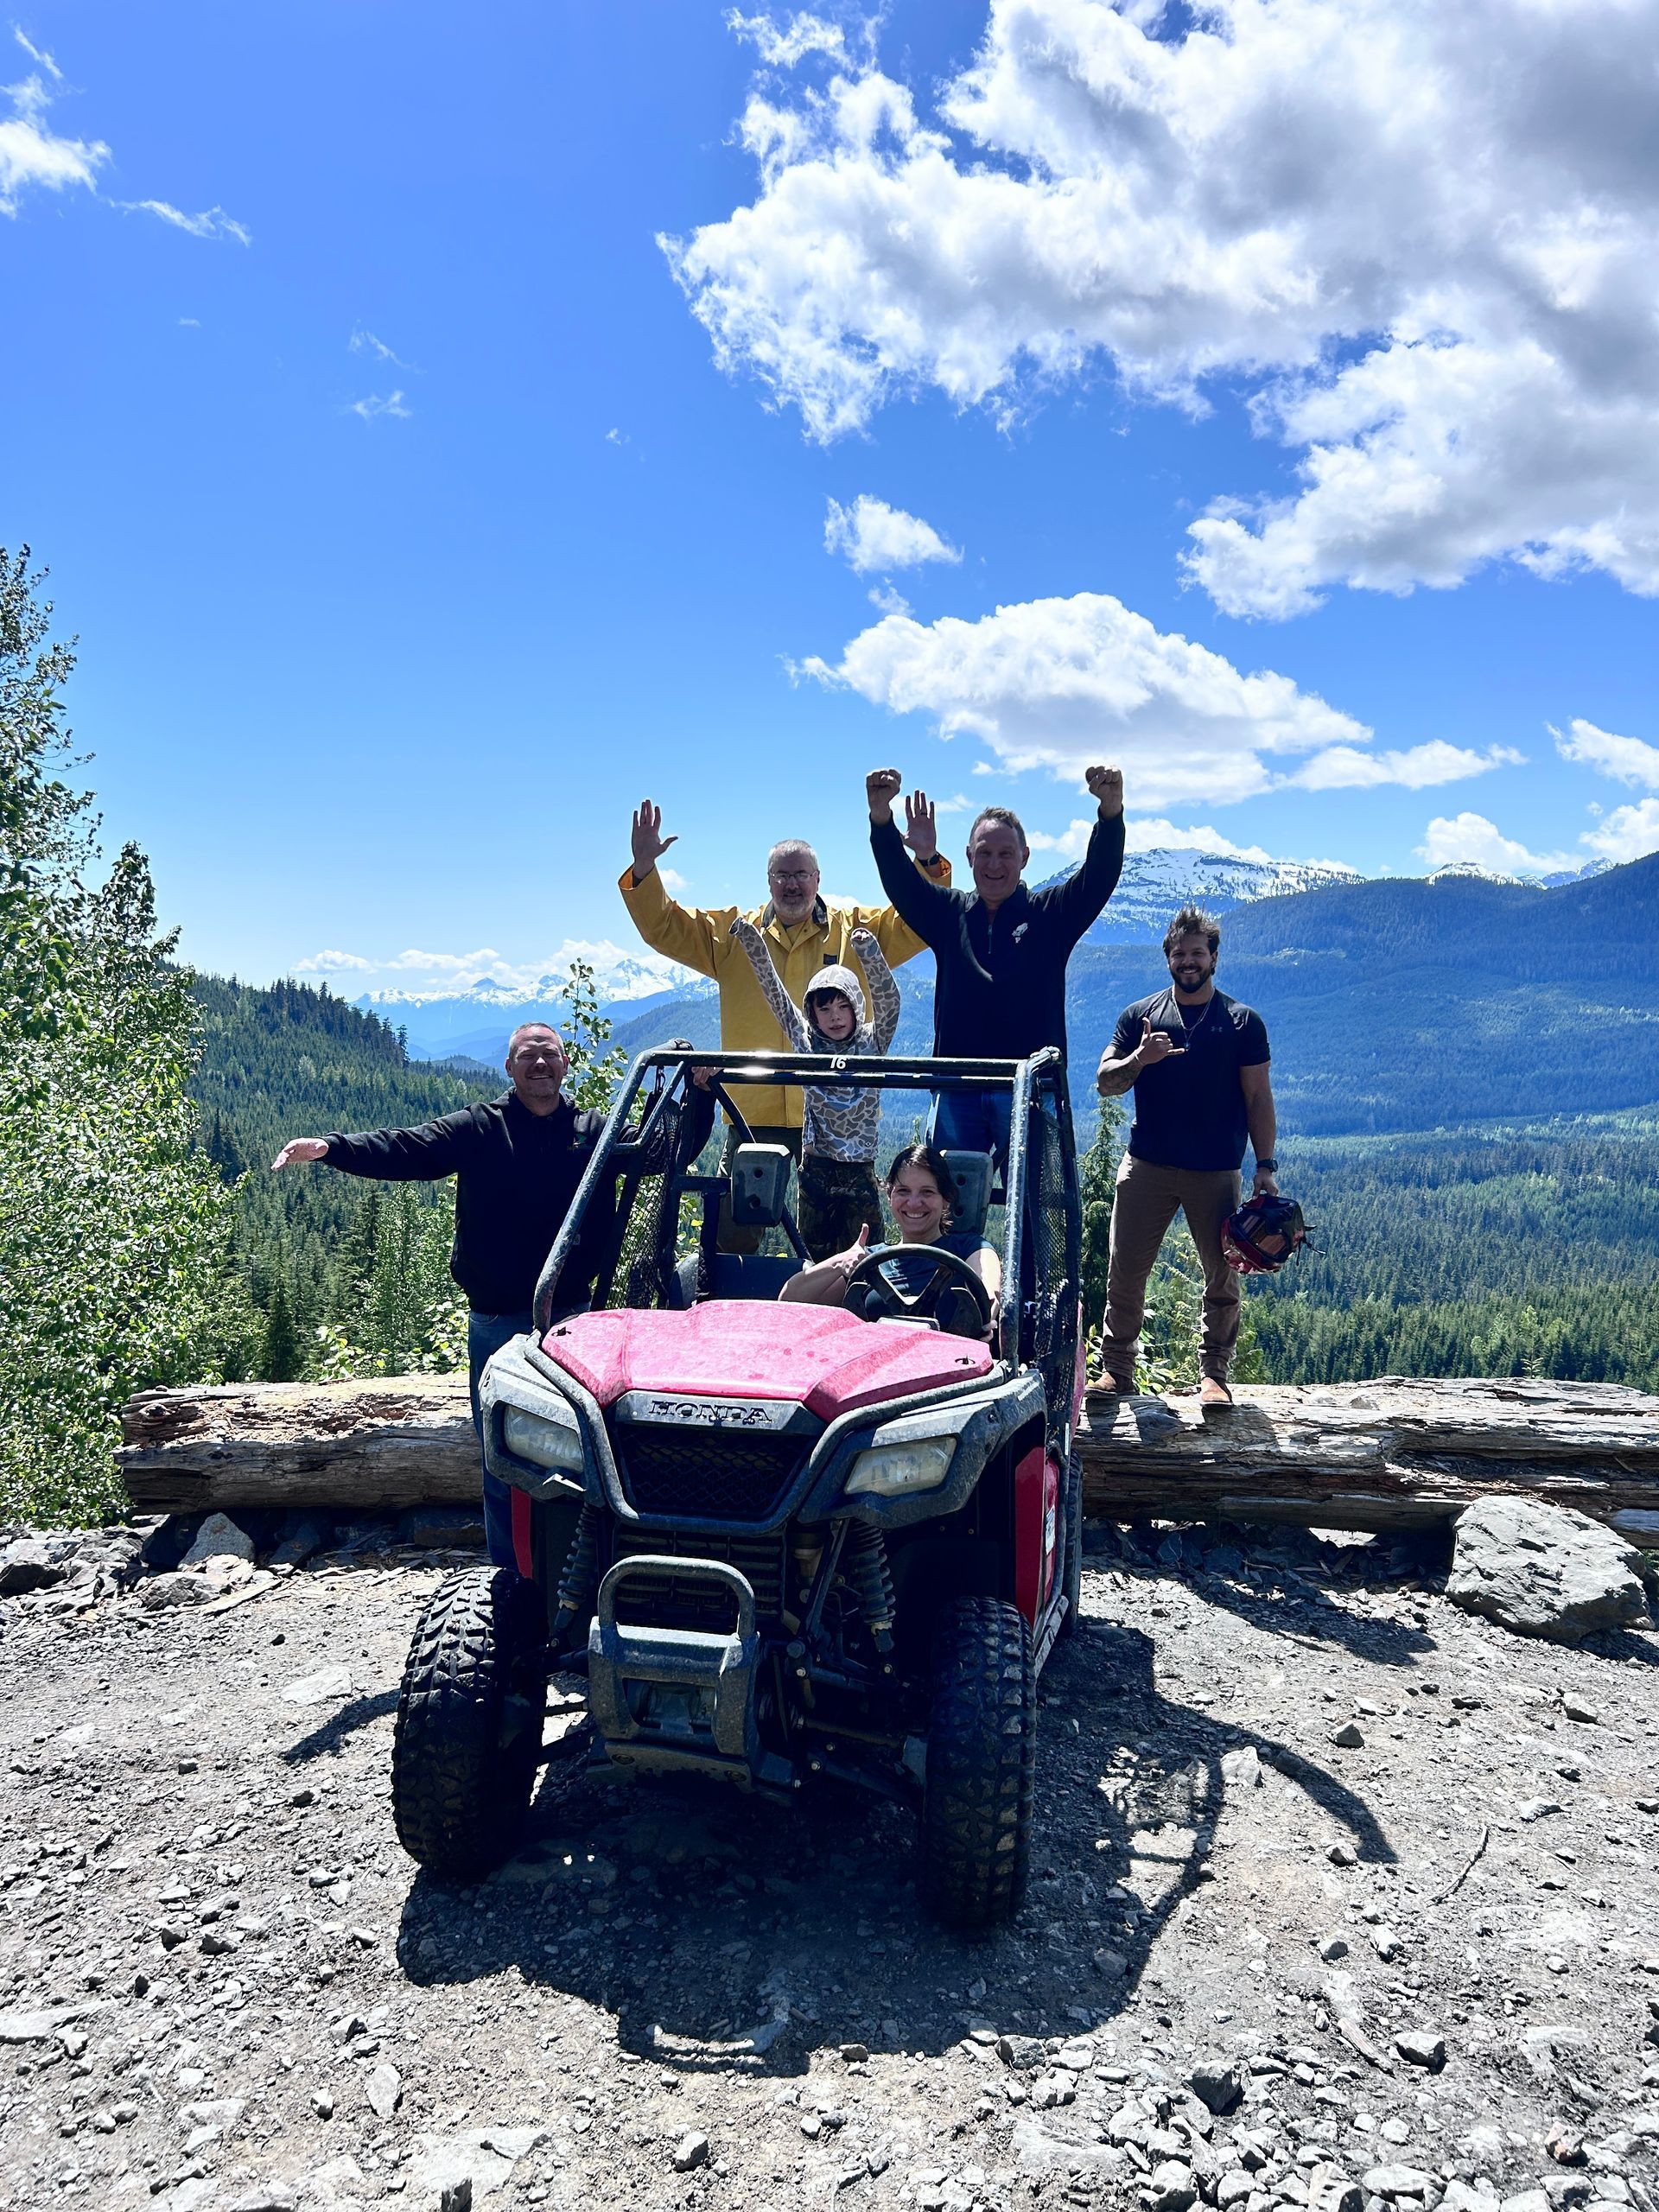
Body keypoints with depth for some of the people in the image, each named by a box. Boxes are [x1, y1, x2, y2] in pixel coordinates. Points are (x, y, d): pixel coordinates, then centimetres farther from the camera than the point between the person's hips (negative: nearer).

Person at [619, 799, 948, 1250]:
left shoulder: (857, 931, 9)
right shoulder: (732, 933, 12)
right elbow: (663, 927, 9)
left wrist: (928, 862, -13)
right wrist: (644, 868, -6)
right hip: (754, 1112, 1)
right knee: (733, 1232, 5)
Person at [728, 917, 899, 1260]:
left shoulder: (872, 1043, 1)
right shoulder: (805, 1040, 5)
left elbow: (888, 1001, -15)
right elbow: (774, 992, 1)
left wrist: (869, 953, -32)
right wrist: (751, 940, -8)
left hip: (860, 1169, -2)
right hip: (816, 1166, 2)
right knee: (813, 1253, 5)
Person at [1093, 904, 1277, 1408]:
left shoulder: (1243, 1022, 7)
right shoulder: (1139, 1016, 10)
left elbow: (1258, 1098, 5)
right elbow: (1105, 1084, 5)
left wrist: (1265, 1166, -3)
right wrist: (1139, 1059, -15)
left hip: (1217, 1172, 0)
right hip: (1146, 1166, 1)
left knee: (1223, 1278, 3)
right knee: (1125, 1272, 0)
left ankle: (1213, 1374, 15)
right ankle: (1118, 1370, 11)